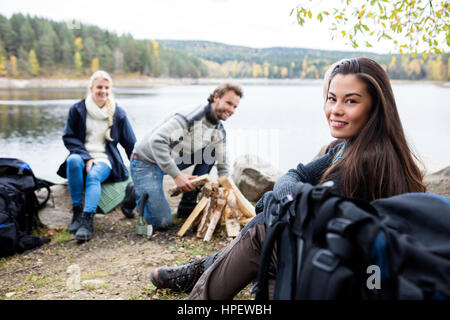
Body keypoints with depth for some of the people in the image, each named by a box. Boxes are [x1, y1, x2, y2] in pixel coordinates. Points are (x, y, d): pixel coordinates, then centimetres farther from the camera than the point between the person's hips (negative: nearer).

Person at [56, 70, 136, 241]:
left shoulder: (118, 113, 8)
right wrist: (86, 157, -12)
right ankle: (77, 211, -27)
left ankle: (87, 220, -44)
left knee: (94, 176, -34)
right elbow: (68, 137, 3)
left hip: (105, 160, 0)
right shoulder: (77, 109, 6)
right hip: (82, 156, 1)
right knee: (73, 160, -35)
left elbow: (131, 144, 12)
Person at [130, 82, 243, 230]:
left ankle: (188, 206, 1)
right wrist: (177, 175, -32)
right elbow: (156, 141, -33)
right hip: (146, 162, -7)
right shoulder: (191, 117, -25)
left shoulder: (220, 133, 0)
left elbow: (223, 166, 10)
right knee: (162, 222, -15)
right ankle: (137, 195, 16)